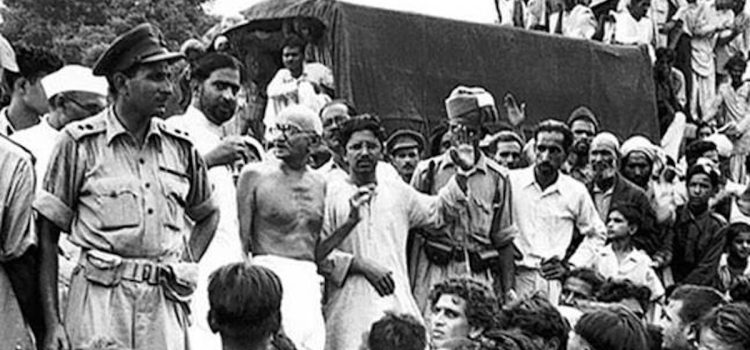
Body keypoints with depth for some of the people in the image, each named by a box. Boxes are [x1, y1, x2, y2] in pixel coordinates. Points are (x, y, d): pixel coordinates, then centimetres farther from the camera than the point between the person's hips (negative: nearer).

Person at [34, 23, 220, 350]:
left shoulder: (180, 147, 9)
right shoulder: (80, 142, -3)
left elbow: (208, 214, 24)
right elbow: (47, 234, -1)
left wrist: (188, 267, 7)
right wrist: (51, 323, -5)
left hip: (165, 300, 4)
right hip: (101, 297, -3)